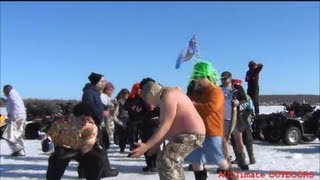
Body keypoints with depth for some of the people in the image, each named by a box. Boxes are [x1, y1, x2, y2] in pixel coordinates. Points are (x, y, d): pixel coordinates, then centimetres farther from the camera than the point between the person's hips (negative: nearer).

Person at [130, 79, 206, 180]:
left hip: (190, 135, -11)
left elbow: (165, 127, -21)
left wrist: (146, 146, -22)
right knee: (172, 162, 23)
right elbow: (169, 127, 17)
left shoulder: (168, 96, -15)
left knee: (165, 162, -20)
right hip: (186, 134, 11)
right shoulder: (169, 95, 17)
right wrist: (156, 145, 15)